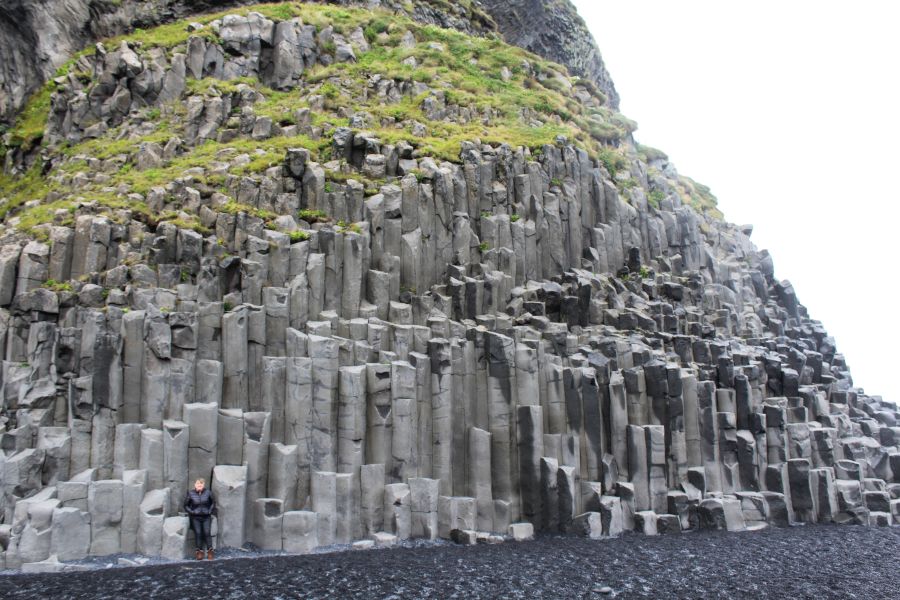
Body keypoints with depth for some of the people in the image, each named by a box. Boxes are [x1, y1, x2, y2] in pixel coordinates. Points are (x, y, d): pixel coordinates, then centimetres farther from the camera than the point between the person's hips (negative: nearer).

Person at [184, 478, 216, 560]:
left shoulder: (208, 493, 1)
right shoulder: (190, 494, -1)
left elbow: (213, 502, 15)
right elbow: (186, 505, 10)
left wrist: (210, 511, 4)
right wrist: (191, 512, -3)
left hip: (206, 517, 0)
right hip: (195, 517, 0)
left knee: (207, 532, -14)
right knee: (198, 533, -16)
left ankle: (209, 551, -7)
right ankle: (199, 551, -7)